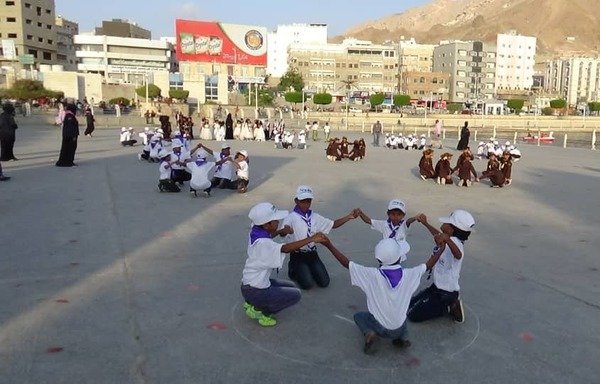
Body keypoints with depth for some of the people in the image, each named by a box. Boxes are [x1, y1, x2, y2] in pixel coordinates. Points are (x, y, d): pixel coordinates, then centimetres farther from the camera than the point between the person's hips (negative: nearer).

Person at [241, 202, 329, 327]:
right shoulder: (262, 243, -30)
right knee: (295, 295, -4)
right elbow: (285, 248, -45)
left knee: (291, 287, 21)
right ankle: (259, 311, 0)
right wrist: (311, 239, -48)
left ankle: (252, 303, 16)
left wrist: (280, 231, 4)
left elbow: (268, 236, 23)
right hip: (254, 291, -9)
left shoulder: (256, 232, -2)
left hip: (250, 282, 9)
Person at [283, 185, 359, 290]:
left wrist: (349, 216, -8)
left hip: (312, 254, 5)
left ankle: (308, 269, 25)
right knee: (307, 284, -16)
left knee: (324, 282, -3)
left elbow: (333, 224, 4)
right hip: (298, 255, -5)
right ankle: (293, 269, 15)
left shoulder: (315, 217, 4)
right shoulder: (291, 218, -13)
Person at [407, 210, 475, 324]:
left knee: (412, 315, -5)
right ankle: (451, 303, 18)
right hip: (437, 287, 9)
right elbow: (438, 235, 26)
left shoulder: (454, 241, -29)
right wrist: (425, 223, 31)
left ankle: (450, 307, 4)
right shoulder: (451, 239, 0)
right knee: (410, 305, 21)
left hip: (446, 293, -9)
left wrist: (447, 239, -71)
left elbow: (458, 255, -55)